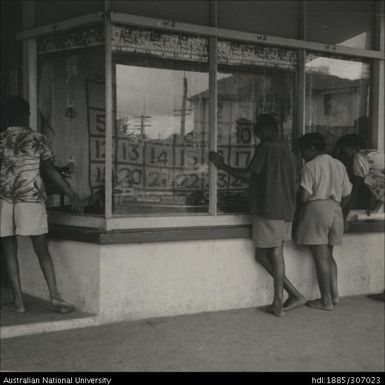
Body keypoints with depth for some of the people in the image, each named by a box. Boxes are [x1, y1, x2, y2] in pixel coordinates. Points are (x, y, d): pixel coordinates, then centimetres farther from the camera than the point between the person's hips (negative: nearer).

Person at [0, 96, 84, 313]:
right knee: (42, 250, 5)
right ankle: (55, 295, -5)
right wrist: (72, 195, 5)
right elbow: (50, 170, 1)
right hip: (31, 199, 0)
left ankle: (18, 301, 5)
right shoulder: (37, 139, 4)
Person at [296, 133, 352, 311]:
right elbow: (347, 194, 11)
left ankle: (326, 301, 3)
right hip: (335, 212, 7)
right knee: (328, 255, 18)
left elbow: (305, 196, -15)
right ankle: (334, 294, 14)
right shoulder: (339, 165, 12)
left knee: (321, 257, -1)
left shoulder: (310, 167, -8)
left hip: (316, 210, -7)